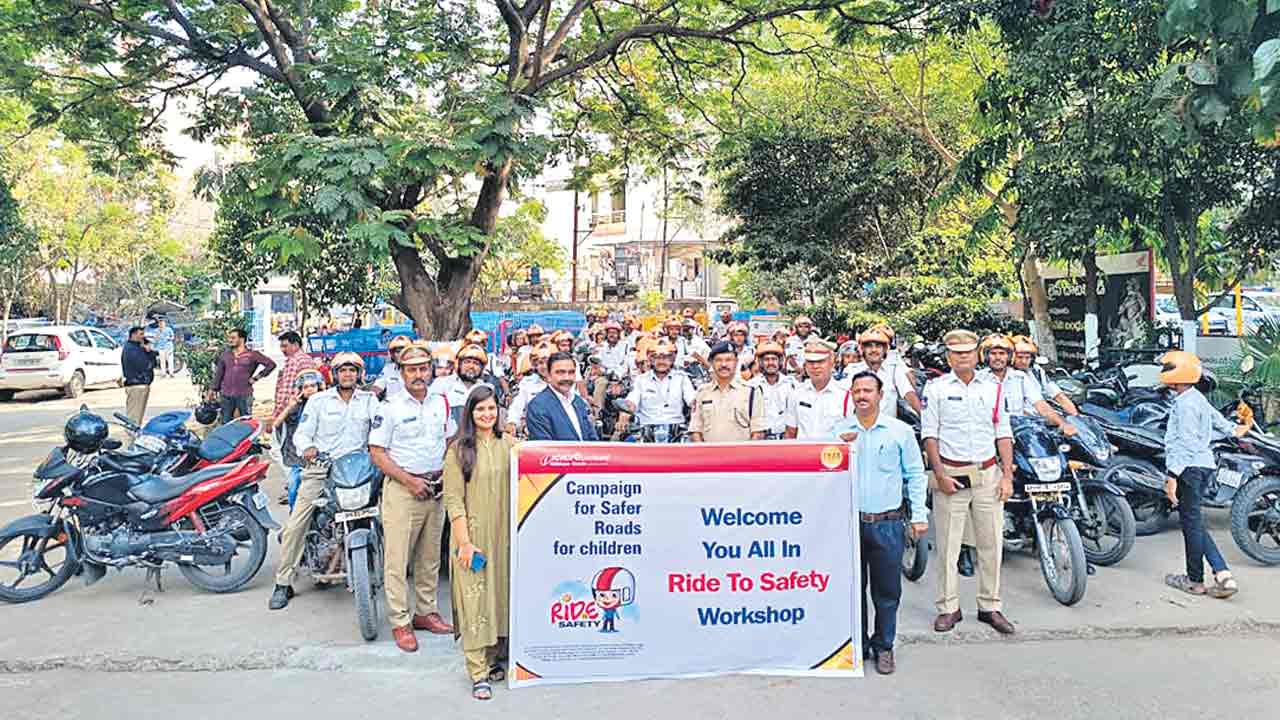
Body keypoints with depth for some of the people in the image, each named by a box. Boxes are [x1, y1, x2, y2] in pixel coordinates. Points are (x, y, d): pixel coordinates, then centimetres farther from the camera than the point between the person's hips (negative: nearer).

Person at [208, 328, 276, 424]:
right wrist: (213, 389, 12)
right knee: (226, 422, 10)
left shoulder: (252, 355, -2)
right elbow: (219, 373, 15)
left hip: (244, 394, -3)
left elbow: (271, 364, -2)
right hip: (226, 395, 4)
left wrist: (256, 377, -2)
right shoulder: (225, 354, 10)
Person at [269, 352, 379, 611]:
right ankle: (283, 583, 1)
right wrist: (307, 447, -17)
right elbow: (301, 432, 5)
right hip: (320, 467, 0)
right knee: (296, 524, -8)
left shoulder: (369, 400, 11)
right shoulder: (318, 400, 9)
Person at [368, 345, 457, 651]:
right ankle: (400, 622, 3)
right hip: (402, 488, -5)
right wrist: (409, 480, -15)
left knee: (430, 556, 13)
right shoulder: (390, 407, -7)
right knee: (397, 558, -4)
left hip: (435, 489, 5)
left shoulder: (441, 403, 9)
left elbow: (451, 442, 20)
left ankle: (426, 612, 24)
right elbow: (376, 452, -8)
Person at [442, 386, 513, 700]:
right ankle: (479, 673, 4)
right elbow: (453, 500, -6)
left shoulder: (509, 445, 7)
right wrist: (464, 542, -12)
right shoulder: (459, 450, -2)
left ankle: (496, 658, 26)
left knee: (502, 595, 10)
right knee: (475, 599, -2)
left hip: (503, 535, 4)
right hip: (471, 535, -3)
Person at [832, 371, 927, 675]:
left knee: (887, 590, 6)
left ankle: (883, 646, 21)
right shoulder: (839, 430, 5)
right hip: (848, 521, 1)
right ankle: (856, 644, 22)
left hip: (887, 523, -1)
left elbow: (915, 475, 7)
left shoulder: (901, 431, 2)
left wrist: (919, 515, 3)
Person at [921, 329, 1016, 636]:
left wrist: (1007, 476, 3)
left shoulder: (993, 387, 10)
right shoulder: (936, 387, 1)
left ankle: (990, 606, 19)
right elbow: (929, 435, -1)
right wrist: (940, 474, -9)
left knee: (991, 542, 7)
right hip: (951, 475, -3)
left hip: (988, 474, 3)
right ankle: (949, 608, 11)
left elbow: (1003, 433, 10)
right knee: (948, 545, 1)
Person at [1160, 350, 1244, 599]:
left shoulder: (1186, 404, -14)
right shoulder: (1197, 398, 16)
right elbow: (1215, 417, 36)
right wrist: (1232, 429, 58)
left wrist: (1173, 475, -24)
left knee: (1191, 522, 0)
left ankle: (1195, 580, 9)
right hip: (1203, 465, 10)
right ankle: (1223, 575, 7)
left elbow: (1185, 443, -21)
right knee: (1194, 523, 12)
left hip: (1189, 467, -10)